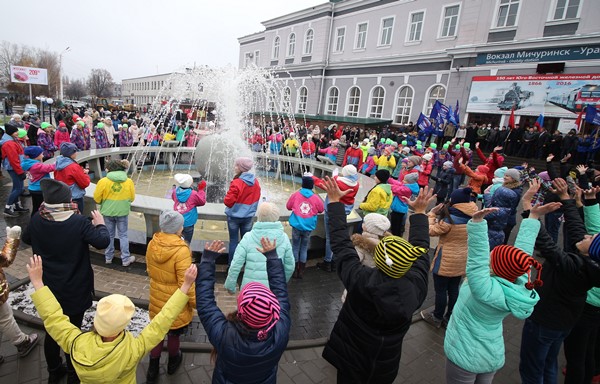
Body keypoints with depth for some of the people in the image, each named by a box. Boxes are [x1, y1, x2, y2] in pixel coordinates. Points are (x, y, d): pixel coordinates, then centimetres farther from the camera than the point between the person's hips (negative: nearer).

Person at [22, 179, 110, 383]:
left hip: (47, 289, 4)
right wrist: (100, 224, -7)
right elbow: (103, 242, -23)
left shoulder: (37, 220, -10)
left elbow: (26, 238, 9)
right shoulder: (79, 222, -24)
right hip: (74, 290, -4)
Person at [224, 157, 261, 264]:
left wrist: (226, 199, 3)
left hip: (234, 216, -5)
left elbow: (228, 201, -18)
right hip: (248, 216, 5)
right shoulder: (255, 182, -2)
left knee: (233, 241, 8)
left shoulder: (236, 183, -22)